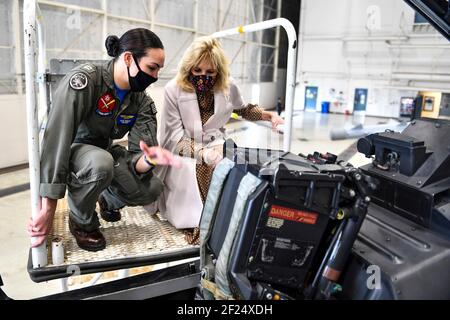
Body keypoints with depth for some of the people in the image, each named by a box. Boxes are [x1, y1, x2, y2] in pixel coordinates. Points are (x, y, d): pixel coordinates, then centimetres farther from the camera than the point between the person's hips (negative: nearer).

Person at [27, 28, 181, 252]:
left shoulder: (143, 102, -10)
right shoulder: (84, 80, -28)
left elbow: (136, 160, -16)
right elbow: (56, 141, -34)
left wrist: (150, 159, -43)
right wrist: (48, 208, -36)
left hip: (104, 152, 5)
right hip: (63, 155, -5)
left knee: (152, 188, -17)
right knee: (101, 163, -38)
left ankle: (109, 199, 18)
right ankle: (82, 222, -7)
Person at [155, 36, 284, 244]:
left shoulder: (228, 87, 0)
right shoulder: (174, 89, -10)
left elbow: (243, 110, 23)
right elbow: (174, 137, -11)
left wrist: (269, 115, 5)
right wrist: (202, 153, -27)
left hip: (216, 147, 3)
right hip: (184, 154, -2)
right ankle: (196, 220, -12)